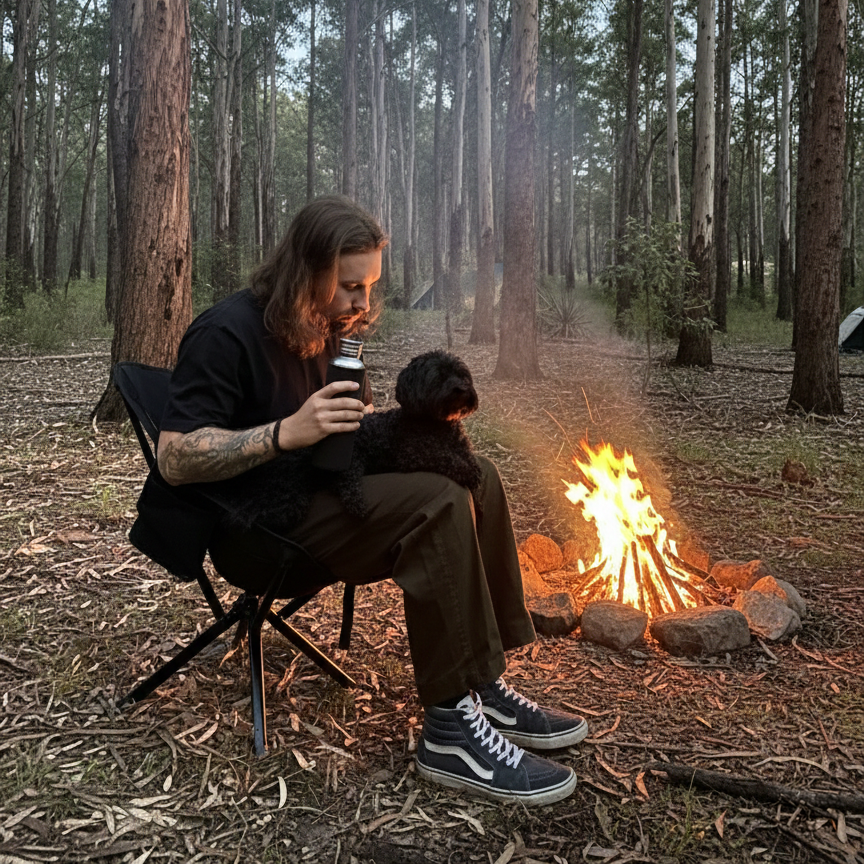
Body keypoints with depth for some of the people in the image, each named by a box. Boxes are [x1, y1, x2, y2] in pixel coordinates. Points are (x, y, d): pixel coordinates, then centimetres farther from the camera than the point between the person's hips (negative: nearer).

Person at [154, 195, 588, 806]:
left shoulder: (323, 329, 13)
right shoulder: (226, 333, -14)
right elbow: (175, 459, -21)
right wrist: (287, 432, -30)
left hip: (315, 497, 9)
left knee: (476, 476, -6)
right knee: (436, 501, -28)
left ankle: (482, 684, -5)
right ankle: (450, 731, -23)